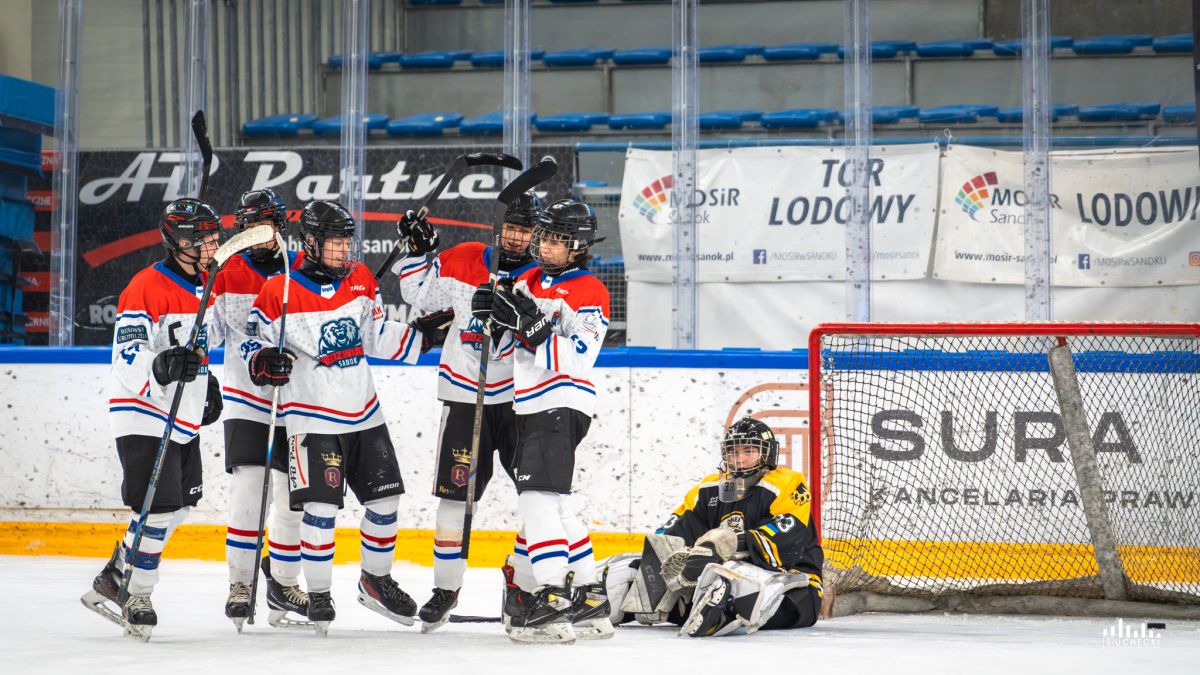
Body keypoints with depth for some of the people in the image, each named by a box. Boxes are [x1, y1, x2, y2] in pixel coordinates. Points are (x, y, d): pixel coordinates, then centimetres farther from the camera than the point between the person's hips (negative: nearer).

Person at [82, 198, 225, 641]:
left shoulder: (201, 285, 10)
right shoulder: (147, 288, -19)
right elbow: (127, 358, -27)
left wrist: (206, 380, 27)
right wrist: (161, 368, -43)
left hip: (185, 420, 10)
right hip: (145, 417, -10)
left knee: (179, 506, 14)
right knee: (159, 510, -11)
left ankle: (111, 582, 24)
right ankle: (137, 600, 3)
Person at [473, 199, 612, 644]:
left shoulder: (590, 293, -9)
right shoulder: (528, 280, 15)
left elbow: (575, 361, -19)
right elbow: (509, 331, 22)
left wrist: (535, 327, -29)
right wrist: (491, 306, 1)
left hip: (563, 405, -9)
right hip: (531, 405, 9)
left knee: (538, 496, -20)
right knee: (552, 504, 13)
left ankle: (553, 602, -24)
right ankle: (589, 598, 20)